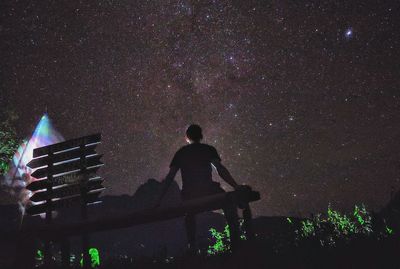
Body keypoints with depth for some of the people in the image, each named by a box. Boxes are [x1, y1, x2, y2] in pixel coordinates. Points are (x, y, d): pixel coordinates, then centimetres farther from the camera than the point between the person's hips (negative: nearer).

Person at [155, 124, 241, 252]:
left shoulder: (180, 153, 13)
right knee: (229, 203, 25)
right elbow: (220, 169, -6)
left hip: (189, 195, 2)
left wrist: (159, 200, 11)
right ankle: (235, 238, 17)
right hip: (208, 191, -2)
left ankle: (192, 245, 27)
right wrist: (236, 186, -7)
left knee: (189, 215, 34)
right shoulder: (208, 149, 7)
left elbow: (170, 177, 9)